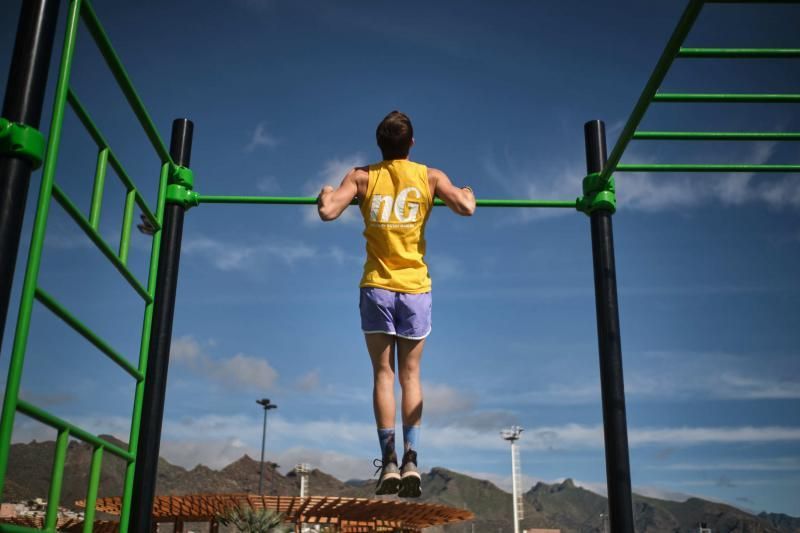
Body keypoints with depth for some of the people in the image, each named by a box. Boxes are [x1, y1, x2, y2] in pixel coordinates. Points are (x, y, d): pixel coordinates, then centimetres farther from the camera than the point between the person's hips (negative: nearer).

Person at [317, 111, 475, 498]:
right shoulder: (430, 176, 2)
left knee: (383, 373, 2)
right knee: (410, 374, 6)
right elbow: (466, 209, -8)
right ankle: (411, 459, -6)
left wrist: (327, 193, 14)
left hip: (377, 288, 0)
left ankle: (389, 462, -6)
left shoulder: (362, 176, 2)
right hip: (415, 289, 1)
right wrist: (467, 194, 16)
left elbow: (328, 212, -8)